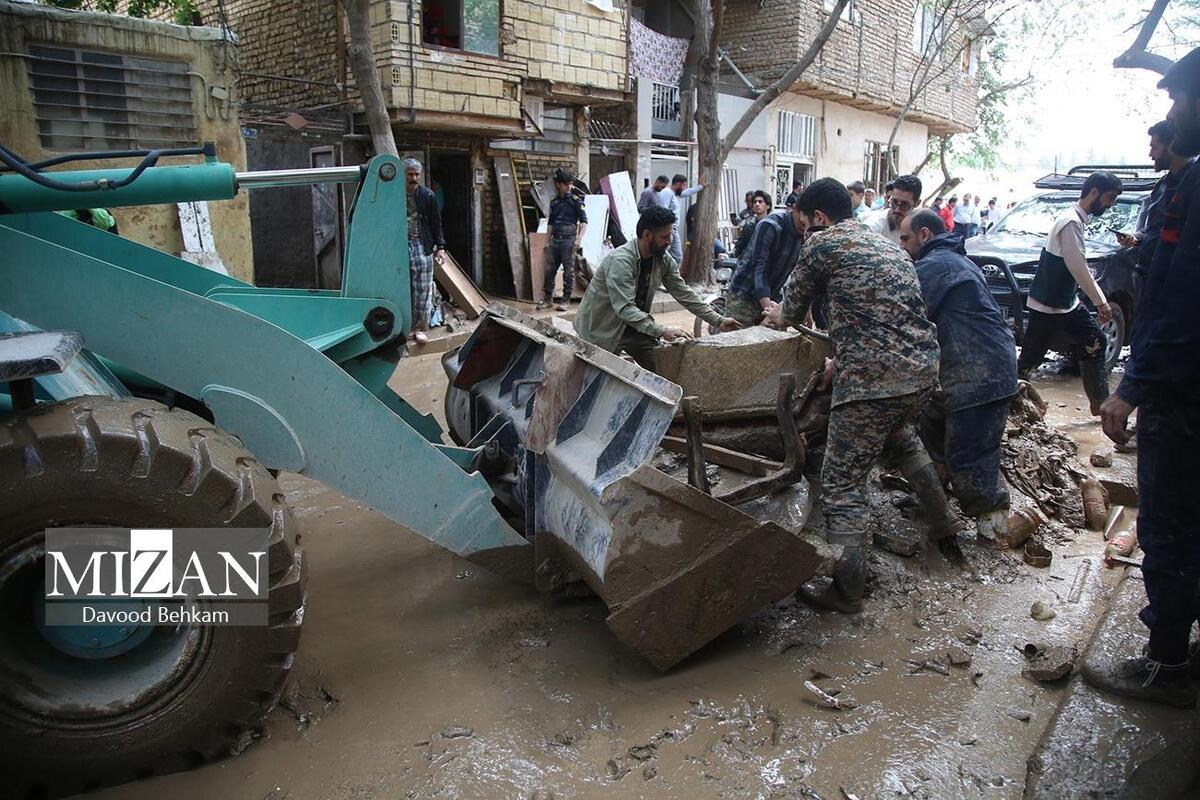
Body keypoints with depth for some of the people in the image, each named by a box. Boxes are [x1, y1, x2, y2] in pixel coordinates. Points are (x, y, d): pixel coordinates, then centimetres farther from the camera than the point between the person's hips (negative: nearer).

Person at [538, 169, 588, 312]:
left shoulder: (575, 201, 0)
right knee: (549, 270, 4)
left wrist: (579, 238, -17)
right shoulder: (554, 201, 14)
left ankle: (566, 300, 4)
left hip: (568, 240, -5)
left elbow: (584, 222, -5)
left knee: (568, 270, -2)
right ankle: (547, 298, 14)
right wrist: (548, 241, 16)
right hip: (555, 240, 5)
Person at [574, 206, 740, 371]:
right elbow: (625, 308, -35)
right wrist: (662, 331, -41)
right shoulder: (620, 261, -29)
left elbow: (685, 294, 0)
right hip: (601, 328, -7)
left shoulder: (664, 260, -6)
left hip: (634, 325, 7)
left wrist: (718, 321, -5)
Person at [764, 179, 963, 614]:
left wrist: (780, 315, 33)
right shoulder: (889, 248, 22)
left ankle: (847, 590, 4)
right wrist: (842, 361, 38)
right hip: (923, 369, 9)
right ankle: (944, 524, 48)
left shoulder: (824, 243, -1)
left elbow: (793, 309, 10)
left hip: (874, 378, -9)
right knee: (900, 436, 37)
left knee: (842, 484, 0)